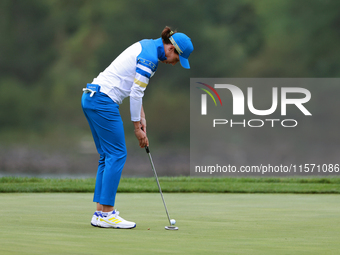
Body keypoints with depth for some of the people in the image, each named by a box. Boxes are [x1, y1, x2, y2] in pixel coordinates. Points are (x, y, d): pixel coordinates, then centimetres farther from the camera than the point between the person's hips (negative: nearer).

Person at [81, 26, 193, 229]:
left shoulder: (147, 46, 16)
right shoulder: (150, 57, -15)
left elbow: (136, 88, 21)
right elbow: (136, 93, -14)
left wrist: (142, 117, 15)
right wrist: (137, 127, -5)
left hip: (91, 98, 10)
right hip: (104, 100, -10)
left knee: (107, 156, 10)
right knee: (117, 155, -7)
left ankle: (100, 212, 10)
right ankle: (107, 214, -7)